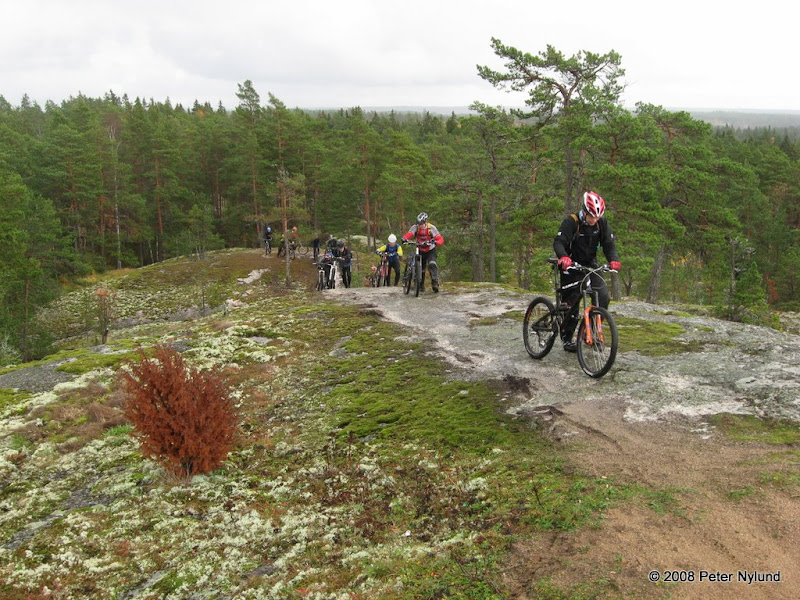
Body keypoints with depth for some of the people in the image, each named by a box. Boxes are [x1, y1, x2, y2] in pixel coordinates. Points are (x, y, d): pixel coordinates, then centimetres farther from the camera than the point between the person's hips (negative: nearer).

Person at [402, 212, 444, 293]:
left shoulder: (431, 228, -22)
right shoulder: (415, 227, -17)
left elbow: (441, 239, -29)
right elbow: (408, 234, -31)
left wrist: (435, 242, -52)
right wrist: (404, 239, -54)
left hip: (430, 250, -3)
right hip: (420, 250, 3)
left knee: (432, 265, -25)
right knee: (420, 268, 7)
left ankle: (435, 283, -27)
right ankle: (421, 285, 27)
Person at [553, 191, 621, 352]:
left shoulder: (602, 224, -5)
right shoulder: (571, 222, -18)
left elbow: (609, 244, -7)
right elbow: (558, 242, -27)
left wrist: (613, 260, -29)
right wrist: (563, 257, -48)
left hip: (590, 265, 4)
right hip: (571, 266, -4)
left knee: (603, 296, -14)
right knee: (571, 302, -4)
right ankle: (567, 338, 13)